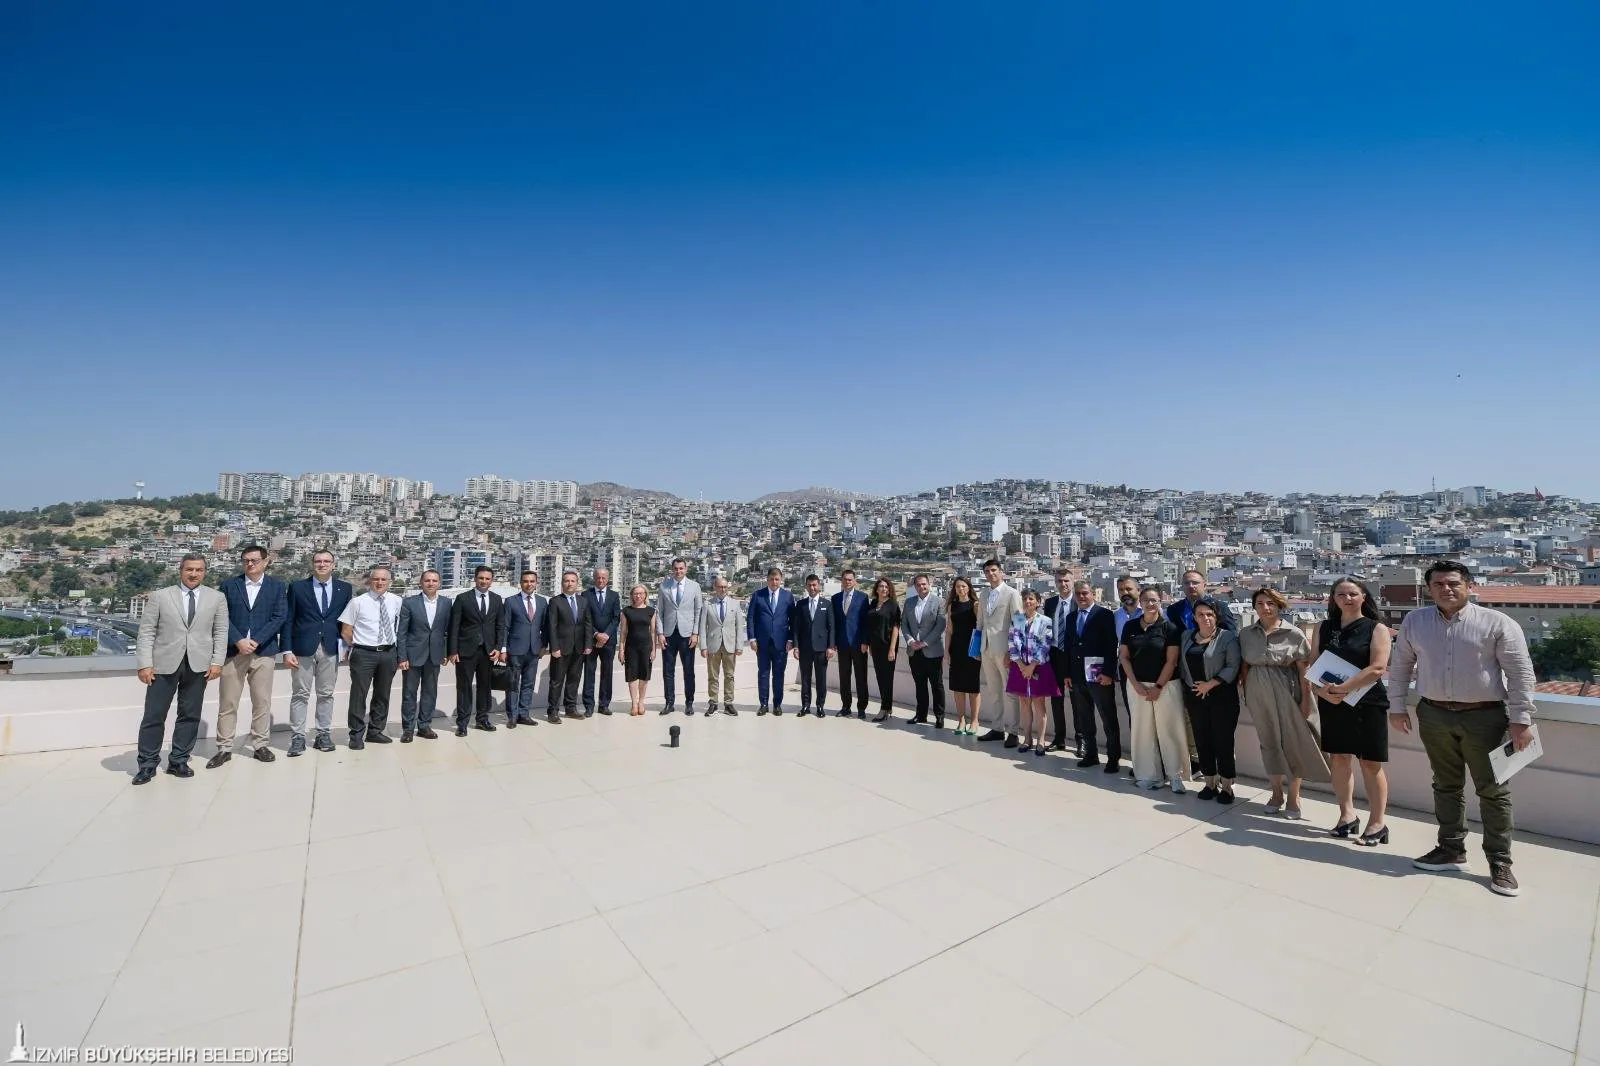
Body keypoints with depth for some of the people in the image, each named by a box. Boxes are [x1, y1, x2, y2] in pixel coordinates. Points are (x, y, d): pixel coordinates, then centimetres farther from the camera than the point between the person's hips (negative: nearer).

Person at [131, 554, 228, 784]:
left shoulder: (216, 598, 7)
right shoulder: (160, 596, 4)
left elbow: (221, 633, 6)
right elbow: (146, 632, 2)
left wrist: (217, 662, -3)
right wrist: (145, 664, -6)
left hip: (198, 665, 1)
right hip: (165, 664, -1)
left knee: (190, 715, 7)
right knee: (154, 716, 3)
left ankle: (178, 761, 19)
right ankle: (148, 765, 16)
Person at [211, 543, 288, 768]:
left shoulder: (277, 586, 5)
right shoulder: (229, 585, 7)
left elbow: (279, 617, -2)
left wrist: (256, 641, -11)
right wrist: (238, 641, -13)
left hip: (264, 651, 0)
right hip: (233, 650, 1)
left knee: (262, 702, 4)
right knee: (227, 703, 4)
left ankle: (260, 745, 13)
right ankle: (224, 748, 13)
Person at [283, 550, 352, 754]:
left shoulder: (345, 588, 6)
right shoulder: (297, 587, 2)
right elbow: (288, 621, 1)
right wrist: (287, 650, -5)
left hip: (331, 649, 1)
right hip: (303, 648, -1)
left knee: (326, 694, 8)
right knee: (300, 694, 3)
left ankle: (324, 735, 16)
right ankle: (298, 737, 10)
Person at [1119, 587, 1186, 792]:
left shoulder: (1169, 627, -5)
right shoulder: (1130, 626, 3)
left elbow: (1171, 660, -7)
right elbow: (1124, 656, 5)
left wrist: (1158, 687, -10)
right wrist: (1136, 684, -4)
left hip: (1165, 685, -3)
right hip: (1137, 685, 3)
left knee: (1169, 730, 0)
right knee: (1142, 730, 6)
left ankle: (1175, 775, 14)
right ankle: (1149, 775, 17)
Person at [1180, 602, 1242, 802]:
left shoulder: (1227, 637, -7)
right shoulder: (1187, 636, 9)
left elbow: (1233, 666, -12)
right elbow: (1182, 663, 15)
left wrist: (1210, 684, -17)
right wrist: (1187, 685, 7)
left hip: (1221, 696, -5)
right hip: (1195, 695, 5)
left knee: (1223, 741, -1)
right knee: (1202, 740, 9)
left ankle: (1226, 786, 11)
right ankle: (1210, 783, 20)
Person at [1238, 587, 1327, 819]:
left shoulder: (1294, 634, -6)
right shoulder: (1246, 633, 3)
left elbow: (1304, 670, -5)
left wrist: (1305, 700, -8)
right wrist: (1245, 694, 4)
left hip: (1287, 694, -3)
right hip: (1258, 695, 3)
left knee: (1293, 743, 1)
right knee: (1268, 742, 12)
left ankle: (1293, 798, 16)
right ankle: (1277, 792, 25)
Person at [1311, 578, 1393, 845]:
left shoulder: (1377, 629, -2)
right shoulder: (1324, 628, 9)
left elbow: (1377, 668, -14)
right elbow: (1313, 665, 6)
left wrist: (1342, 688, -20)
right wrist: (1323, 691, -12)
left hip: (1366, 703, -4)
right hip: (1331, 703, 4)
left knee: (1370, 763, 1)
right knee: (1338, 759, 10)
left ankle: (1377, 824, 12)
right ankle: (1347, 816, 22)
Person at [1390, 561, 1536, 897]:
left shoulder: (1497, 623, -6)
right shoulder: (1414, 622, 3)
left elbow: (1521, 673, -4)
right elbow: (1400, 665, 10)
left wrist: (1521, 719, -8)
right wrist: (1397, 706, 8)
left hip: (1484, 717, -3)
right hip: (1434, 715, 3)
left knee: (1493, 791, 5)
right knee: (1446, 786, 14)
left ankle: (1500, 863, 17)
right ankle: (1451, 850, 26)